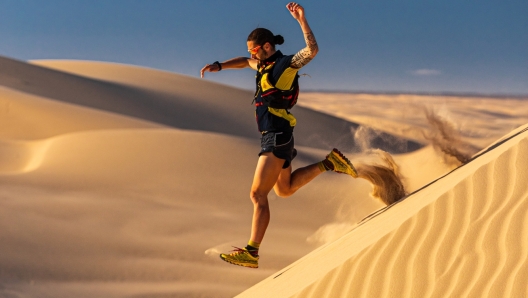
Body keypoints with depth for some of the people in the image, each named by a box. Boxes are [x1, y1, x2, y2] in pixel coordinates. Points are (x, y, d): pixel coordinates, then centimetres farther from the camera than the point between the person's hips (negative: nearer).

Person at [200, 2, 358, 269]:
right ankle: (329, 163, 26)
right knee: (284, 190, 24)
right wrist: (218, 66, 21)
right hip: (272, 136, 10)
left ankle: (251, 253, -11)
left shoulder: (287, 64, -9)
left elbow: (312, 50, -26)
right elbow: (244, 62, 34)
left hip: (277, 137, -10)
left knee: (258, 194, -12)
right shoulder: (265, 64, 14)